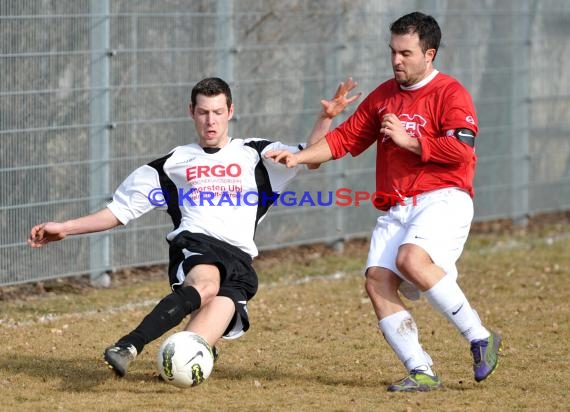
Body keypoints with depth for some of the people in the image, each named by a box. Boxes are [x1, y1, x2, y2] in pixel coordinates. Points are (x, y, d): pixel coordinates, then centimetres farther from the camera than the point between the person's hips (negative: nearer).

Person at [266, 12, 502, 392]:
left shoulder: (450, 93, -2)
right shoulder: (383, 96, 18)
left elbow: (461, 150, -15)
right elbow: (345, 137, 19)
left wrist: (407, 140, -11)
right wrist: (300, 157, 7)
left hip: (442, 200, -7)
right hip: (396, 209, 7)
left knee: (411, 259, -31)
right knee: (378, 281, -13)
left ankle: (480, 338, -17)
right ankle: (421, 373, -12)